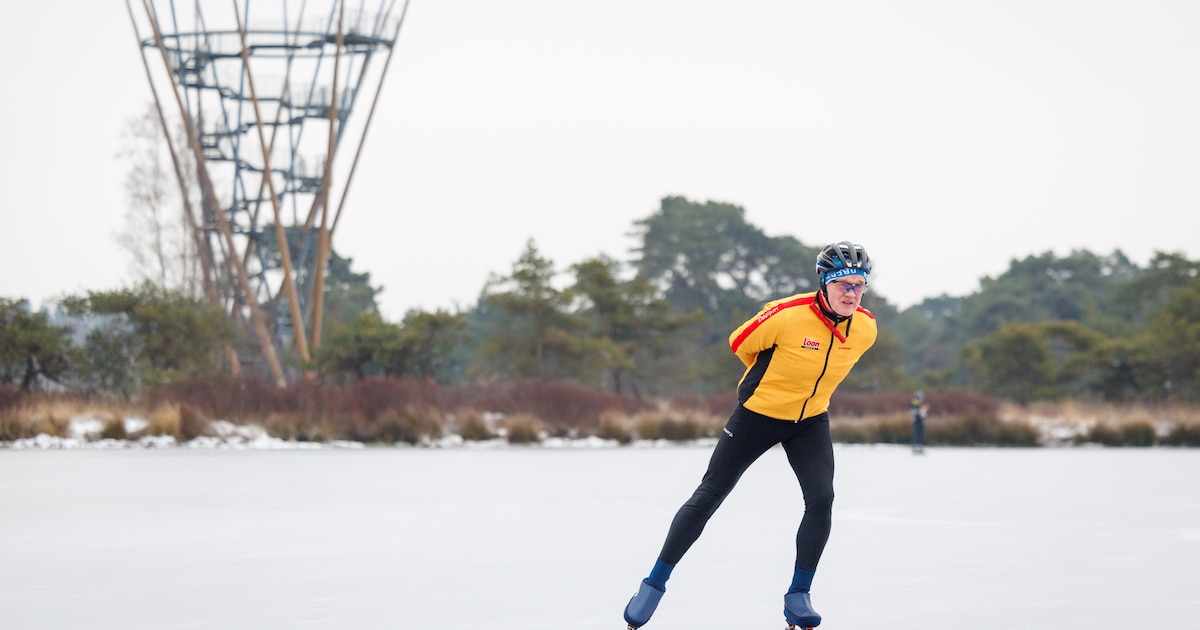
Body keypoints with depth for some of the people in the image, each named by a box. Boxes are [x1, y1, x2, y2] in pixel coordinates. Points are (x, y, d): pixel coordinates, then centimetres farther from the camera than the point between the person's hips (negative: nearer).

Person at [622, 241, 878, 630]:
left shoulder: (866, 328, -12)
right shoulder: (789, 315, -28)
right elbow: (740, 343, -11)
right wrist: (769, 379, 4)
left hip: (810, 420, 4)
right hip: (759, 413, -3)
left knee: (821, 498, -17)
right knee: (708, 496, 1)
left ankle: (798, 596, -2)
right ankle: (655, 584, 14)